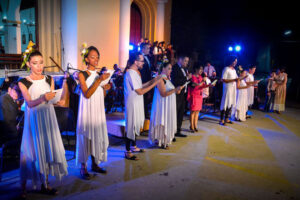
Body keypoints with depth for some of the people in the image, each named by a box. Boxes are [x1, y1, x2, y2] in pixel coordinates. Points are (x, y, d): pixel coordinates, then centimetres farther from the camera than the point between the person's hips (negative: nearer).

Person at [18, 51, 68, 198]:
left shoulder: (49, 79, 8)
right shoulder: (23, 82, -3)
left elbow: (53, 100, 7)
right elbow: (30, 103, -14)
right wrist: (43, 98, -31)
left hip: (48, 117, 3)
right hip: (33, 118, -3)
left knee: (47, 148, 6)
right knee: (32, 151, 0)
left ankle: (45, 184, 18)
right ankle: (23, 187, 15)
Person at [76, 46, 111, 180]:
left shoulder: (99, 74, 11)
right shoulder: (82, 74, -6)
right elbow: (87, 94, -17)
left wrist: (104, 88, -4)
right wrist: (99, 80, -21)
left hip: (99, 111, 6)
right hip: (87, 110, -6)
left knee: (98, 136, 10)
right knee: (86, 137, -1)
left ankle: (95, 164, 24)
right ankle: (83, 168, 11)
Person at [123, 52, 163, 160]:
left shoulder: (134, 72, 10)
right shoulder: (131, 73, -21)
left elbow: (139, 86, 13)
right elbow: (140, 91, -22)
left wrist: (152, 80, 8)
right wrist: (154, 84, -19)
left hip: (137, 104, 10)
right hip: (132, 104, -10)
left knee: (135, 125, 19)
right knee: (131, 127, -1)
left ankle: (134, 146, 35)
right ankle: (128, 152, 12)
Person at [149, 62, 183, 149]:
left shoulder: (167, 78, 11)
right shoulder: (160, 79, -16)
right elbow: (163, 94, -22)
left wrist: (176, 90, 5)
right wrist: (175, 90, -25)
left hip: (169, 105, 9)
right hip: (163, 105, -9)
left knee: (168, 122, 15)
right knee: (162, 123, 0)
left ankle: (165, 140, 27)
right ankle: (160, 142, 13)